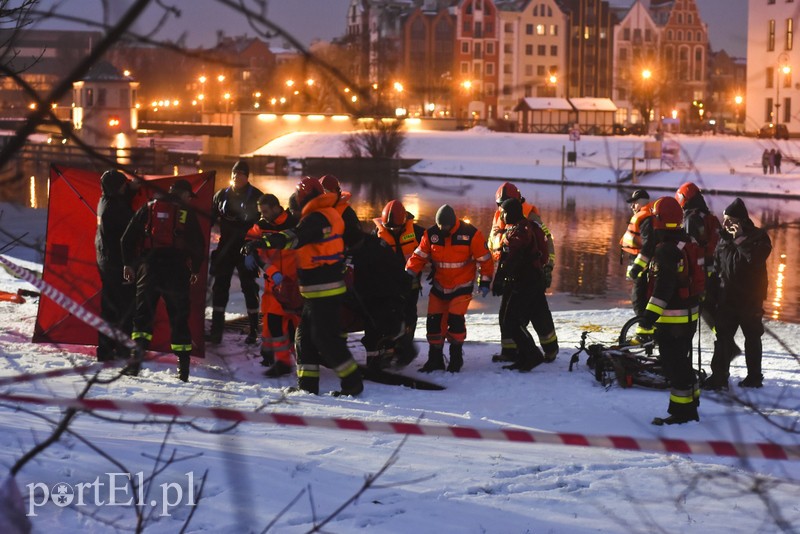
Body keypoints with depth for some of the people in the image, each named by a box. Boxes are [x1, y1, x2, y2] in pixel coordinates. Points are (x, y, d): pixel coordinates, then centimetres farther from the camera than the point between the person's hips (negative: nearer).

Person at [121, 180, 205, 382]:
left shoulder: (149, 207, 11)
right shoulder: (187, 213, 7)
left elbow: (128, 237, 9)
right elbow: (199, 245, 9)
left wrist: (128, 263, 17)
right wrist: (195, 270, 22)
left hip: (149, 267, 1)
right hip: (176, 270, -1)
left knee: (143, 313, 6)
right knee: (179, 317, 7)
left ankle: (138, 349, -16)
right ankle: (183, 364, 6)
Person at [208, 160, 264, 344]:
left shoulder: (256, 196, -2)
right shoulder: (222, 195, 7)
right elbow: (210, 218, 12)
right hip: (225, 246, 3)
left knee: (249, 287, 2)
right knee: (220, 286, 1)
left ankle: (253, 330, 10)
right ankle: (216, 330, 5)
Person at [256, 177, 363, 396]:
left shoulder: (317, 218, -17)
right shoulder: (331, 214, 15)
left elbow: (294, 238, -33)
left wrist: (265, 242, -42)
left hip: (322, 291, -10)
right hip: (330, 286, 10)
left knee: (324, 337, -6)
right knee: (305, 335, 13)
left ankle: (352, 381, -1)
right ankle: (307, 384, 15)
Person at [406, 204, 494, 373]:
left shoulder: (470, 234, -15)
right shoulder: (431, 234, -6)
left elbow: (485, 259, -7)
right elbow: (419, 256, -2)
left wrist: (485, 281, -5)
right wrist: (408, 274, -14)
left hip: (462, 286, -4)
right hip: (439, 286, 4)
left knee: (455, 318, -16)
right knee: (434, 320, 0)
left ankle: (456, 357, 2)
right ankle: (435, 358, 14)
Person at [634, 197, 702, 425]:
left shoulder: (666, 250, -21)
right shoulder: (687, 244, 9)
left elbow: (662, 288, -26)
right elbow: (698, 277, 19)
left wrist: (648, 319, -27)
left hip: (671, 319, -10)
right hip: (689, 314, 10)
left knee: (673, 365, -2)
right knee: (682, 361, 19)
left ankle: (681, 411, 2)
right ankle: (690, 405, 28)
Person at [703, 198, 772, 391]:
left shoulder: (758, 236, -9)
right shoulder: (725, 238, 7)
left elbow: (756, 259, -28)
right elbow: (717, 265, 14)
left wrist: (740, 239, -26)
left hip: (750, 297, -5)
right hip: (727, 297, 5)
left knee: (752, 337, 8)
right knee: (723, 337, 1)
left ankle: (754, 376, 17)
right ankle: (719, 376, 3)